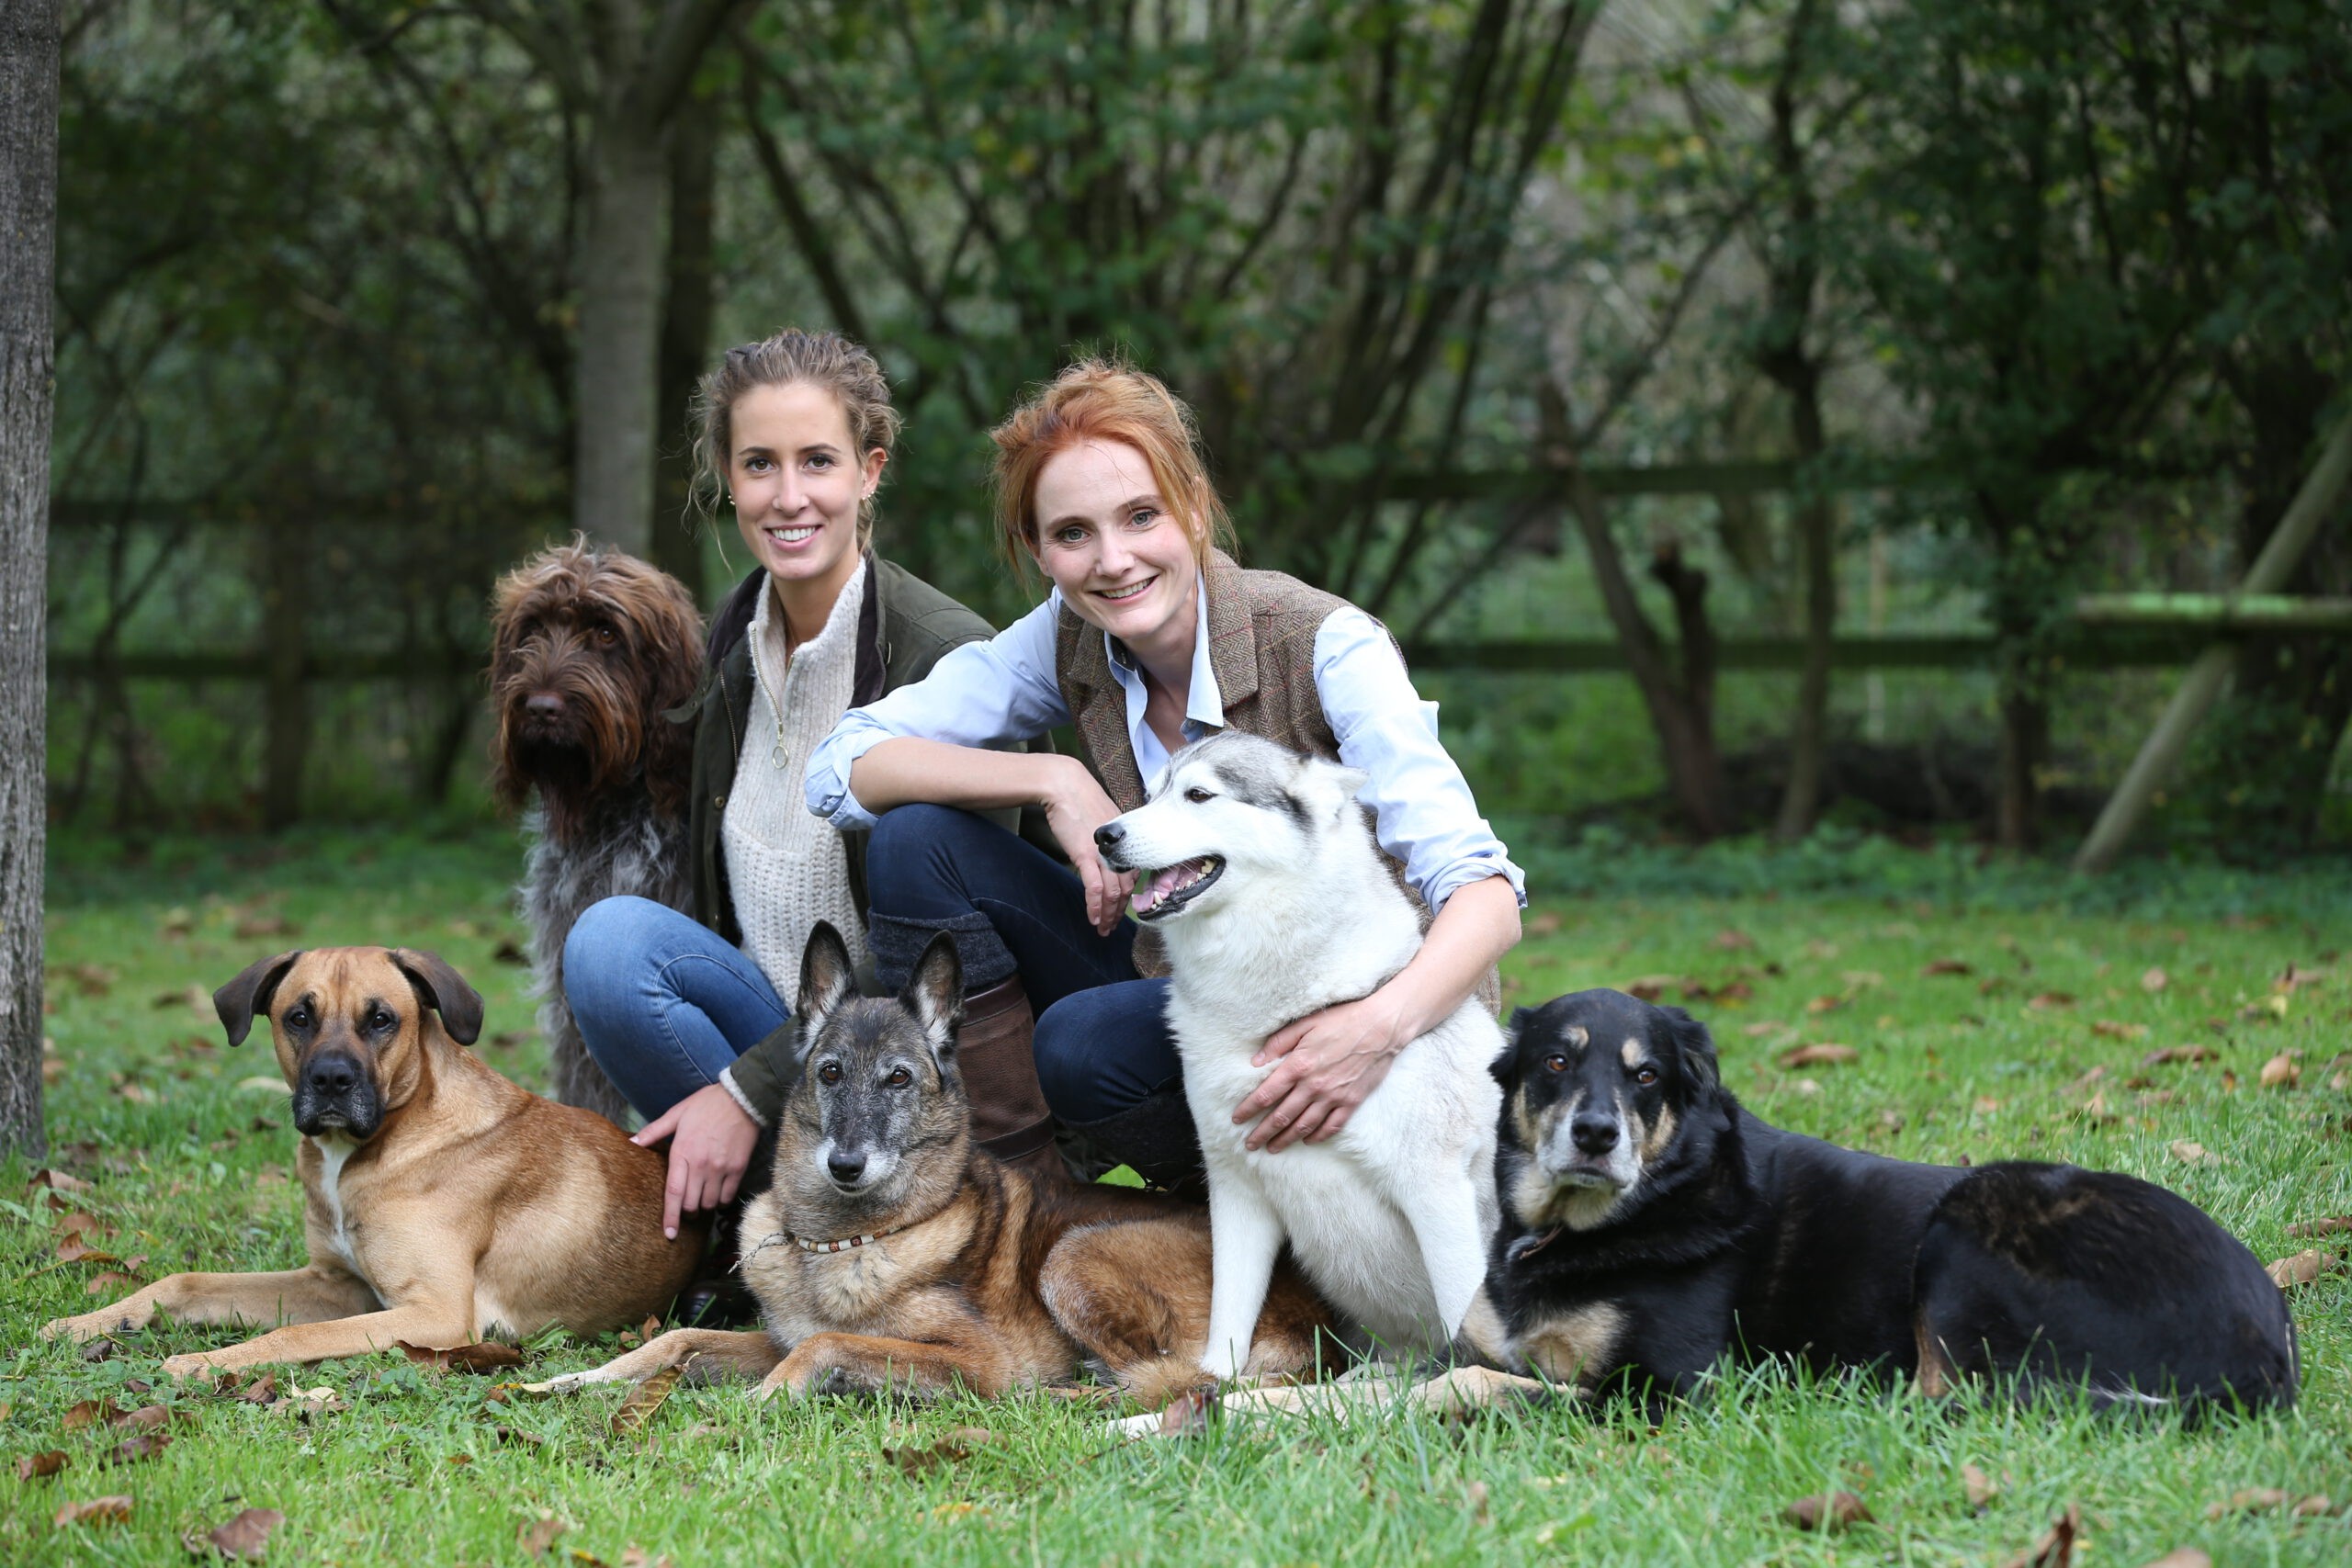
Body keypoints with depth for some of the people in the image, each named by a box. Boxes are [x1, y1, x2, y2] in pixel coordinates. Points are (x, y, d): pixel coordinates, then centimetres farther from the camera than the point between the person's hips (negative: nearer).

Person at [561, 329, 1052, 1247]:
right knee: (611, 938, -22)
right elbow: (720, 889, 13)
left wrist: (749, 1087, -18)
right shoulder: (734, 637, 5)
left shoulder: (946, 656, -15)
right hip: (769, 1018, 6)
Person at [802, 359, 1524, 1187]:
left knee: (1083, 1042, -32)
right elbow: (842, 765, -7)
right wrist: (1054, 780, -21)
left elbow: (1484, 895, -30)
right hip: (1174, 978, 5)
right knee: (917, 839, -11)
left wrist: (1385, 1023, -51)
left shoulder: (1324, 647, -21)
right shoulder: (1067, 640, -6)